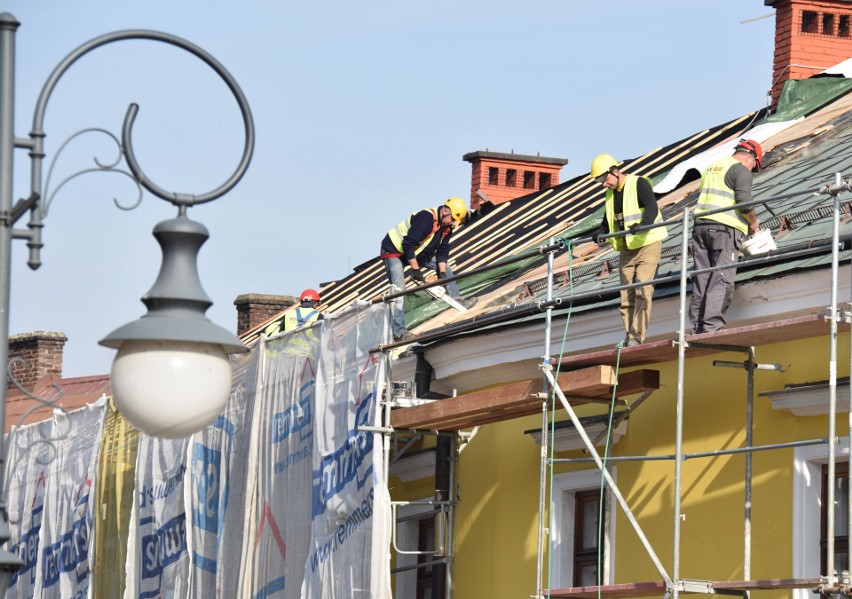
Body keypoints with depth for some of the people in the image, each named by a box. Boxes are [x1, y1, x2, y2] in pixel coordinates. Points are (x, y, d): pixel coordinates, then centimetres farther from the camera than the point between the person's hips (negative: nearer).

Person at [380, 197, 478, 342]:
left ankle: (456, 300, 16)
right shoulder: (426, 218, -32)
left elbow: (442, 252, 2)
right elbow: (408, 245, -34)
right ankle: (399, 332, -23)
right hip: (394, 250, -9)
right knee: (398, 289, -18)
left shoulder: (447, 227, -4)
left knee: (444, 265, 11)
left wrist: (443, 275, -7)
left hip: (416, 253, 9)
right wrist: (416, 270, -30)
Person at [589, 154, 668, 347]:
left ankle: (637, 337, -18)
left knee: (643, 292, -15)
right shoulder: (611, 194, 13)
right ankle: (629, 338, 6)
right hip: (626, 250, 7)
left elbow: (652, 208, -25)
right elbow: (608, 220, 19)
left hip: (648, 245, -7)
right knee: (626, 295, 3)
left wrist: (642, 224, -44)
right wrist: (600, 232, -3)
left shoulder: (639, 184, -11)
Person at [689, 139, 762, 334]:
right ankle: (712, 325, -17)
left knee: (702, 279, 7)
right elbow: (744, 200, -15)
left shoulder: (711, 167, 23)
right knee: (722, 281, -9)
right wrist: (753, 222, 3)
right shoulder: (741, 170, -2)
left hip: (701, 225, 7)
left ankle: (697, 325, 4)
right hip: (725, 229, -7)